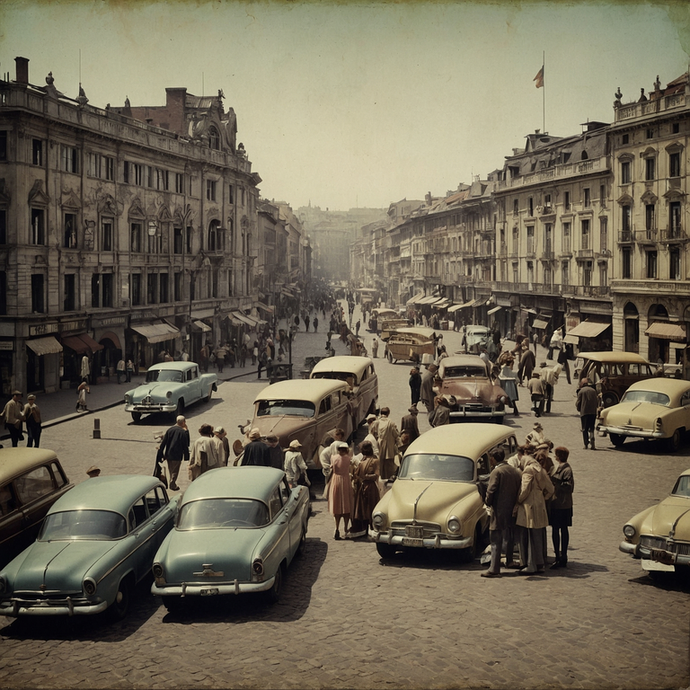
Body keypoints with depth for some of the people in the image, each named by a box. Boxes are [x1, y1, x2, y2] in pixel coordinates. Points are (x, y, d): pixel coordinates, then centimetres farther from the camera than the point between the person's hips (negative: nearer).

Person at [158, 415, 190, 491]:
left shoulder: (170, 430, -1)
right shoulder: (183, 432, -13)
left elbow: (164, 442, 0)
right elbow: (185, 446, -11)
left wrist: (160, 453, 6)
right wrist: (186, 457, -3)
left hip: (168, 454, 5)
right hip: (177, 455, -5)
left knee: (171, 470, 19)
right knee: (175, 471, 8)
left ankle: (172, 483, 30)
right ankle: (172, 485, 9)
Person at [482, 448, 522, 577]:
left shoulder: (497, 472, -13)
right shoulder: (516, 471, 7)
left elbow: (491, 491, -19)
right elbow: (519, 490, 9)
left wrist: (487, 501, -2)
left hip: (499, 511, -6)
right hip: (512, 510, 6)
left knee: (496, 541, -6)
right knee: (509, 537, 22)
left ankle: (494, 569, -10)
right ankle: (509, 561, 35)